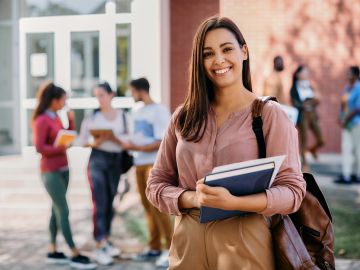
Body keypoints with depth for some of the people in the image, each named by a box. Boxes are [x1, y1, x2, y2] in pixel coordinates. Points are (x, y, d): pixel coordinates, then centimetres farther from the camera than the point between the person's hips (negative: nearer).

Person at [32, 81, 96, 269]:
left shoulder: (55, 117, 10)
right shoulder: (41, 120, -15)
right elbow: (39, 148, -19)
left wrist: (71, 120, 1)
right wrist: (62, 148, -22)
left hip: (63, 169, 9)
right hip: (51, 172, -9)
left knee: (57, 210, 11)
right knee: (63, 212, -7)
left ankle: (52, 252, 18)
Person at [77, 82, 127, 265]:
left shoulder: (121, 116, 5)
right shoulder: (92, 116, -1)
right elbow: (82, 140, 1)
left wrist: (114, 138, -16)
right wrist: (94, 142, -18)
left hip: (115, 161, 3)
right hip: (97, 159, -3)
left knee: (110, 203, 11)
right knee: (100, 204, -9)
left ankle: (106, 241, 24)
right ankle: (99, 248, -9)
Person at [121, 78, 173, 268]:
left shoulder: (159, 111, -8)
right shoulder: (138, 113, 16)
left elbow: (163, 142, -14)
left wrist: (139, 148, -18)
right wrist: (128, 145, -2)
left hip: (155, 163, -7)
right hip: (140, 164, 7)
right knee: (147, 206, 7)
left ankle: (170, 248, -5)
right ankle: (155, 247, 12)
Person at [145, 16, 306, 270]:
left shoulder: (270, 115, -5)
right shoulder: (183, 117, 5)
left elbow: (292, 190, -11)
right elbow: (156, 184, 8)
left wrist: (233, 202, -25)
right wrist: (192, 199, -12)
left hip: (245, 246, -3)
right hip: (188, 244, 3)